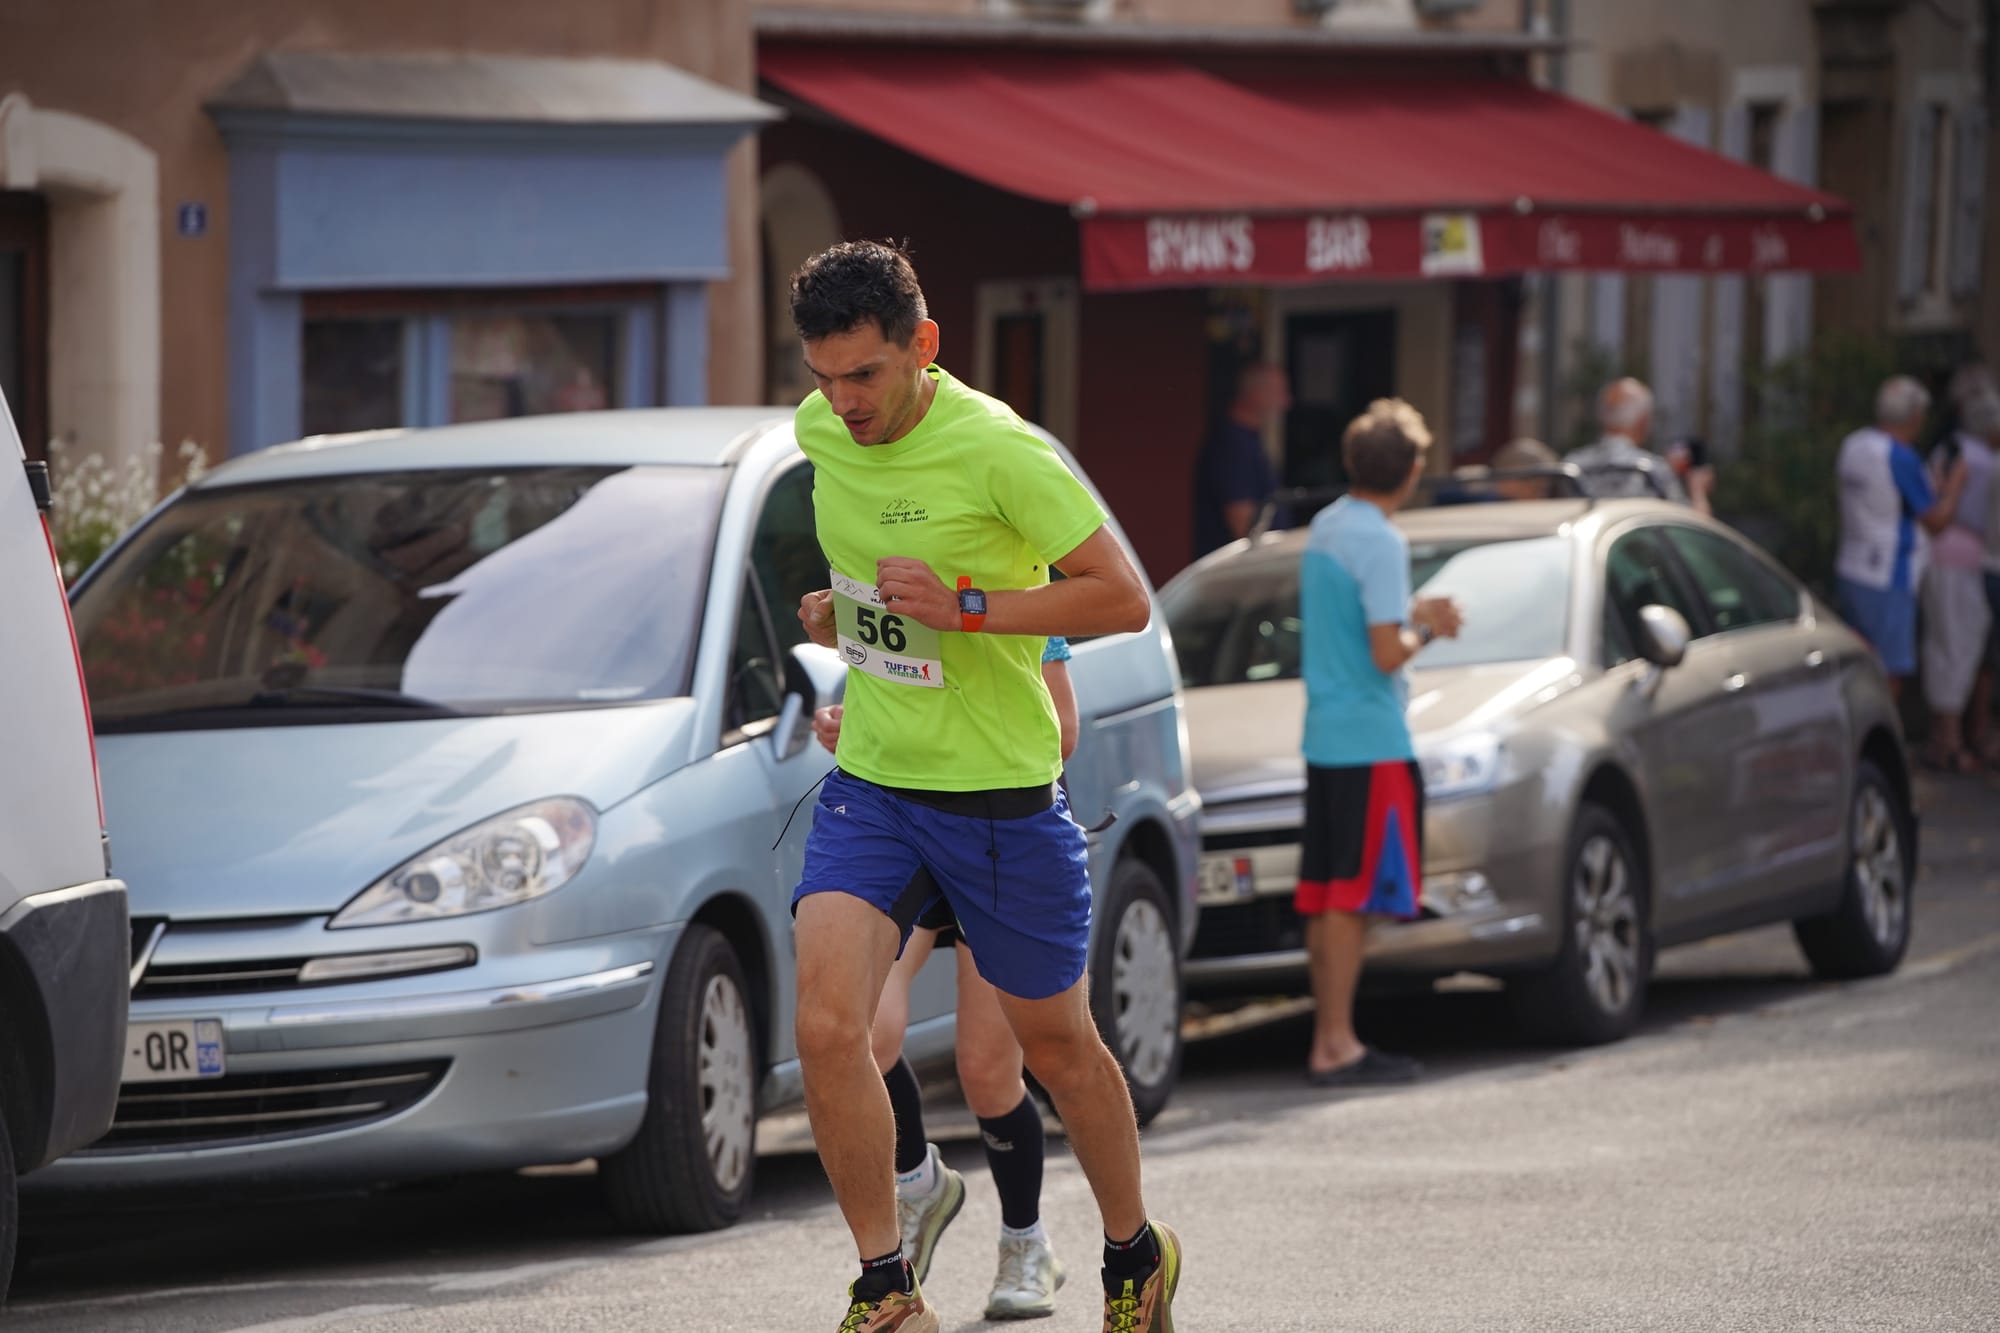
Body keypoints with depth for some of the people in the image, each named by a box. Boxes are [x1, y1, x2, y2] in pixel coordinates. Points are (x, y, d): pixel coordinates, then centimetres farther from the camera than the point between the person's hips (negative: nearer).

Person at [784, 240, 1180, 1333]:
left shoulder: (997, 450, -20)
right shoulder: (818, 429, 0)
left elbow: (1124, 597, -17)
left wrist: (963, 607, -24)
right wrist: (844, 609, 5)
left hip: (1001, 797, -4)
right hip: (868, 785, 4)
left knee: (1055, 1045, 12)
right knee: (826, 1028, -16)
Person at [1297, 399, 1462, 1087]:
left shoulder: (1325, 527, 11)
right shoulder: (1379, 542, -16)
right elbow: (1387, 654, -19)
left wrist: (1415, 616, 15)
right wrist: (1424, 627, -1)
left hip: (1325, 738, 9)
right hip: (1370, 740, -9)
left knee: (1327, 899, 10)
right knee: (1352, 896, -6)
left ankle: (1330, 1041, 13)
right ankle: (1336, 1047, -6)